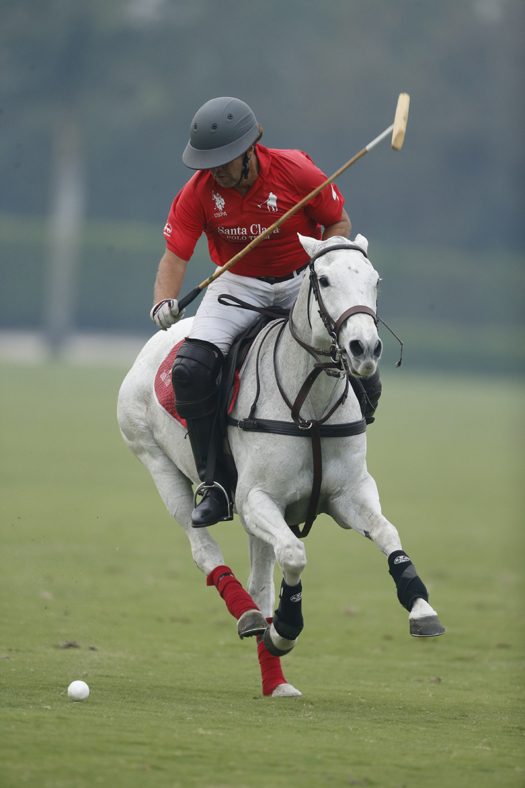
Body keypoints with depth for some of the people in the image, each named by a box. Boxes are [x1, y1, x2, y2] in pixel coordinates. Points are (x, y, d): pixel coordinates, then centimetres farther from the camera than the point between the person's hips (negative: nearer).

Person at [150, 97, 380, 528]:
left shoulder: (296, 172, -18)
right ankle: (216, 485, -10)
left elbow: (340, 222, -6)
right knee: (190, 370, -22)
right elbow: (175, 256, -12)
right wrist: (165, 301, -33)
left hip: (301, 280, -1)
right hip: (238, 285, 1)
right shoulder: (198, 192, -14)